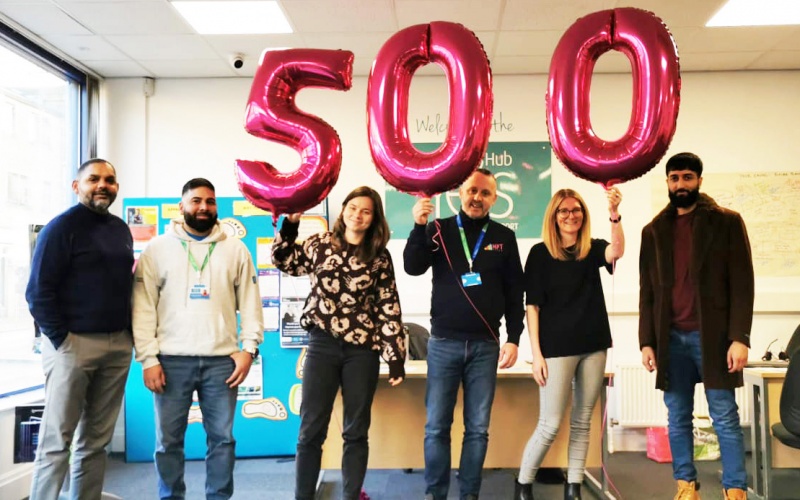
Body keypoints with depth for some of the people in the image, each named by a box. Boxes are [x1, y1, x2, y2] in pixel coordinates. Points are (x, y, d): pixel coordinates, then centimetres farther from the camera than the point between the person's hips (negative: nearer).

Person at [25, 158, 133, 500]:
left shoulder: (121, 229, 14)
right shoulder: (62, 227, -5)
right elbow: (38, 292, -10)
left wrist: (130, 332, 10)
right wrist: (61, 340, -14)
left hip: (118, 345, 6)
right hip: (73, 343, -6)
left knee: (97, 440, 10)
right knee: (57, 441, -1)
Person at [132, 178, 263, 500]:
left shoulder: (235, 249, 8)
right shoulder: (158, 248, 5)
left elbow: (250, 303, 7)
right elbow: (143, 306, 0)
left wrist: (249, 348, -2)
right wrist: (148, 358, -6)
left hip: (222, 360, 1)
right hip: (172, 360, -1)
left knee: (223, 437, 8)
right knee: (168, 440, 8)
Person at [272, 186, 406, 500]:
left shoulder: (380, 257, 3)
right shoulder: (320, 244, 5)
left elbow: (389, 309, 0)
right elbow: (284, 261, 18)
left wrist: (396, 358, -4)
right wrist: (290, 224, 4)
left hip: (363, 350, 0)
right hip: (322, 345, 0)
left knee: (356, 431, 8)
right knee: (311, 430, 4)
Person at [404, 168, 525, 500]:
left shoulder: (504, 237, 7)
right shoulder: (439, 230, 4)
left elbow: (514, 293, 7)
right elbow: (412, 267, -8)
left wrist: (513, 339, 1)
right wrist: (419, 227, -20)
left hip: (485, 345, 1)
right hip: (443, 342, -1)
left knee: (478, 428, 6)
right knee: (436, 426, 2)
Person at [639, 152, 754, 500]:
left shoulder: (727, 222, 2)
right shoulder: (654, 231, 11)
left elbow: (742, 284, -4)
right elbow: (647, 293, 10)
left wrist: (739, 337, -13)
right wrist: (647, 341, 3)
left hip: (713, 336, -3)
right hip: (671, 339, 3)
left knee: (725, 418, 1)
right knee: (678, 419, 8)